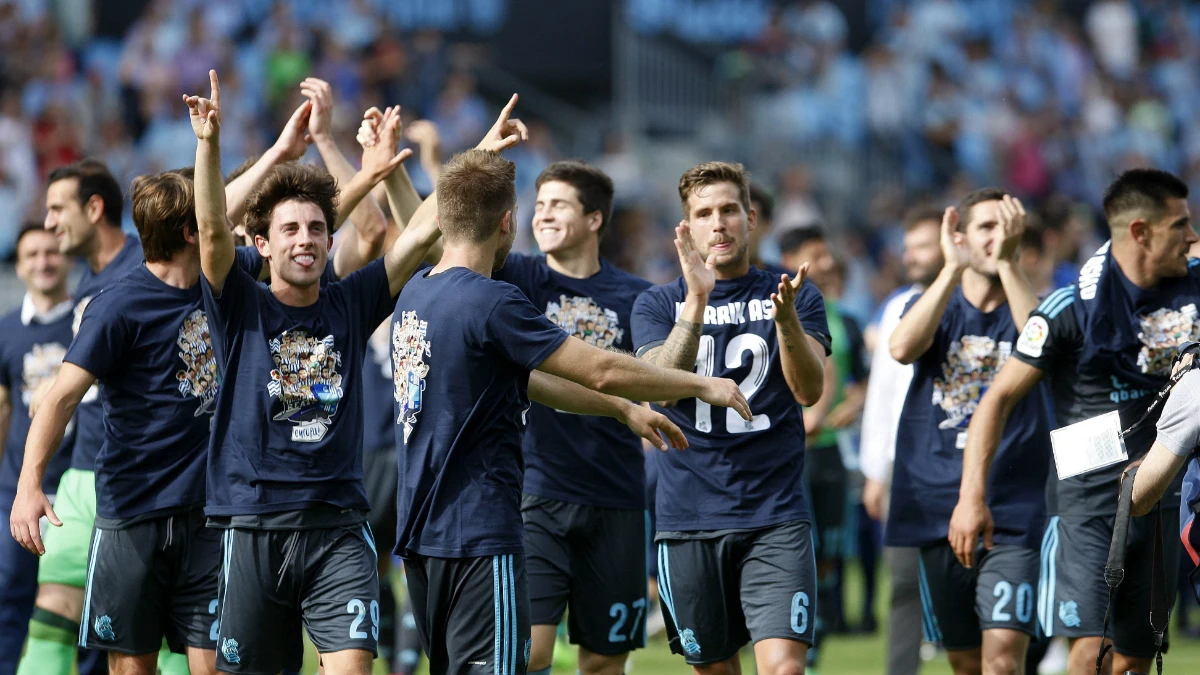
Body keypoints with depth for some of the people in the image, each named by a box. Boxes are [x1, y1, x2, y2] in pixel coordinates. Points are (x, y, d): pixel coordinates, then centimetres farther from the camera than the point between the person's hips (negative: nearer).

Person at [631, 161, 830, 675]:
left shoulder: (798, 298, 6)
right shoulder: (658, 305, 7)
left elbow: (809, 390, -10)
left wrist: (786, 319, -28)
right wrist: (697, 300, -24)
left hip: (776, 517, -1)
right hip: (689, 518, 1)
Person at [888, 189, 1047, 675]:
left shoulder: (1026, 307, 5)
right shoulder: (934, 305, 11)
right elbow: (902, 348, -12)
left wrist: (1007, 261, -22)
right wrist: (952, 269, -13)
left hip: (1011, 513, -3)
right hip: (937, 508, 3)